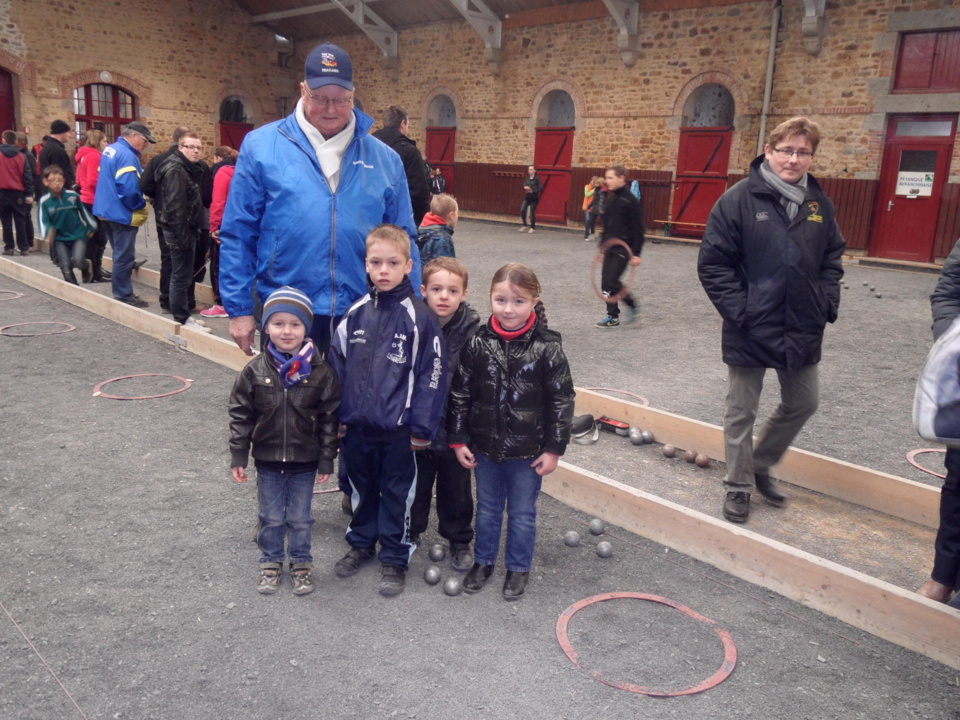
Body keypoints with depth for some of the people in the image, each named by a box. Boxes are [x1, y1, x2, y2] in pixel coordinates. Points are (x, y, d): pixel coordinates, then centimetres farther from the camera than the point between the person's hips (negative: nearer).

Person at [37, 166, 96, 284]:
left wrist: (91, 227, 15)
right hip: (60, 238, 1)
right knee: (66, 268, -3)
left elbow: (83, 211, 7)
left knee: (78, 260, -20)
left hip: (78, 235, -1)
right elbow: (44, 221, -5)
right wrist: (48, 235, -24)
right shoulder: (45, 201, -8)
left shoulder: (73, 196, -7)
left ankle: (87, 266, 16)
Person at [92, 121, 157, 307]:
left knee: (120, 254, 18)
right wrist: (141, 205, -10)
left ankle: (121, 292, 26)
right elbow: (129, 189, -27)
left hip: (107, 210, 10)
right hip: (122, 214, -10)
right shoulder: (127, 156, -20)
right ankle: (124, 296, 5)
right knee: (124, 257, -2)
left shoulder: (110, 149, 12)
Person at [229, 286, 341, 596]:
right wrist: (238, 457, -3)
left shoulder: (321, 372, -11)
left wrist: (326, 460, -5)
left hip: (305, 462, -1)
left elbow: (329, 419, -6)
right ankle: (271, 564, 35)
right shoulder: (255, 371, -8)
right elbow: (240, 416, -1)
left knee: (300, 518, 13)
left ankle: (301, 564, 33)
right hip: (267, 460, 1)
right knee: (271, 518, 16)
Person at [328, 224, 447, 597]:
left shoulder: (419, 317, -11)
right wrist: (335, 415, 5)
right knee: (362, 488, 20)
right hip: (356, 425, 4)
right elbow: (336, 364, 8)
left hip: (398, 427, -4)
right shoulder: (356, 313, 2)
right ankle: (361, 542, 40)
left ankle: (394, 558, 25)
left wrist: (422, 427, -11)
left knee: (397, 493, 10)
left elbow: (432, 375, -10)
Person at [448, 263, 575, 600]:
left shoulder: (547, 348, -13)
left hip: (528, 450, -2)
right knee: (487, 508, 20)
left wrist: (554, 448, -7)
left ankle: (519, 568, 34)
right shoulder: (477, 344, -7)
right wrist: (458, 439, 0)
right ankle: (484, 561, 40)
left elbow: (561, 401, -8)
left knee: (522, 513, 14)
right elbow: (459, 393, 0)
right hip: (485, 446, 2)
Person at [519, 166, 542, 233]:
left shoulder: (537, 179, -8)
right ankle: (524, 225, 8)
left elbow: (541, 188, -12)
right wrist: (525, 187, -12)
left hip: (534, 198, -5)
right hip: (527, 197, 5)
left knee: (532, 213, 0)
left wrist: (532, 191, -20)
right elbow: (524, 185, 12)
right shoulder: (527, 178, 8)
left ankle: (532, 227, 16)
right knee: (522, 210, -9)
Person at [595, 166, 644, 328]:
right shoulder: (610, 200, 12)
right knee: (607, 282, 5)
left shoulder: (631, 201, -12)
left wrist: (636, 253, -16)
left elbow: (638, 229, -13)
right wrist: (602, 248, 19)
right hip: (609, 248, 8)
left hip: (623, 248, -8)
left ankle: (613, 317, 3)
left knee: (611, 281, -11)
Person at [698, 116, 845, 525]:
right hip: (750, 331, -5)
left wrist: (827, 303, 2)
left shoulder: (819, 203, 5)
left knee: (803, 403, 17)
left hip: (803, 331, 5)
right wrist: (738, 311, -16)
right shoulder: (739, 200, -11)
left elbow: (833, 257, 15)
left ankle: (760, 464, 39)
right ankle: (739, 487, 26)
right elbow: (712, 263, -12)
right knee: (741, 414, 8)